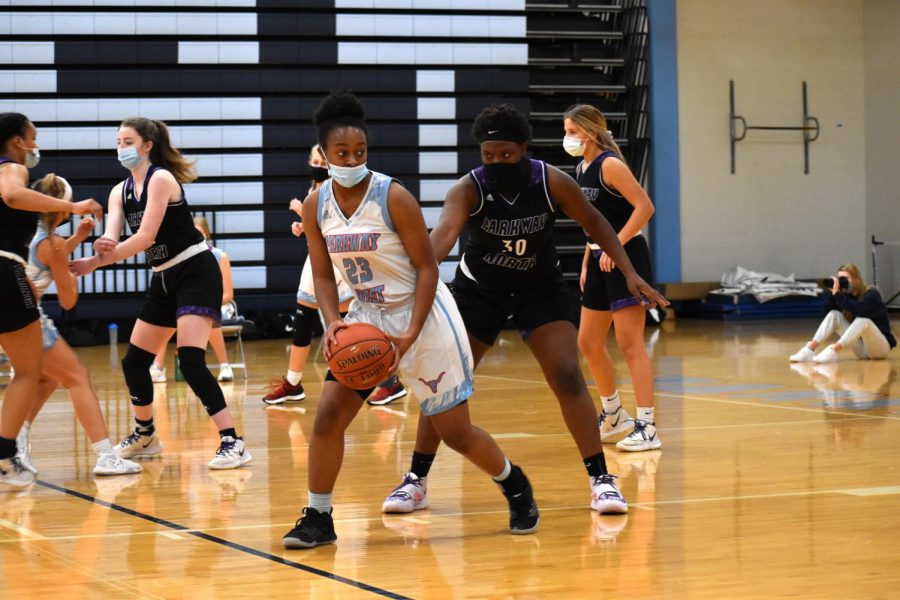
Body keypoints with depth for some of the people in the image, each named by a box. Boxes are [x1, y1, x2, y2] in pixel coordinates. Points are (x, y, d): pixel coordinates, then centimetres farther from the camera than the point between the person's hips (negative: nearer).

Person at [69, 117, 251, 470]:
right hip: (164, 281, 8)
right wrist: (101, 248, -33)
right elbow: (110, 240, -7)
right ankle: (145, 436, 30)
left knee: (191, 361, -21)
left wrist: (93, 262, -29)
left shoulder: (161, 178, -15)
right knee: (134, 362, 10)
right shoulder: (120, 192, 7)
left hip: (196, 272, -8)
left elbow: (145, 237, -23)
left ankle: (233, 443, -20)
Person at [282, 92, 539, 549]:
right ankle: (318, 519, 4)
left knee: (455, 431, 2)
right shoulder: (316, 206, -5)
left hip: (424, 317, -4)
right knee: (329, 415, -9)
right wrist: (332, 323, -16)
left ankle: (516, 488, 28)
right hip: (368, 317, 4)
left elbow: (426, 268, -15)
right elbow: (323, 274, 3)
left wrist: (411, 333, -24)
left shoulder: (394, 197, -20)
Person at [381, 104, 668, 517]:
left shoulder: (553, 183, -21)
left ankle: (600, 479, -3)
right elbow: (444, 232, -45)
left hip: (541, 287, 0)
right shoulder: (468, 189, -26)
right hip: (480, 289, 0)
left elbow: (594, 223, -5)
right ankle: (416, 480, 12)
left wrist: (630, 274, -10)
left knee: (568, 378, -12)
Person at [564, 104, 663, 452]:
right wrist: (587, 263, 16)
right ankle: (613, 417, 29)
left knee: (629, 343, -11)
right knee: (588, 343, 14)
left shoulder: (609, 165, -14)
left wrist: (615, 245, -24)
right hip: (600, 260, 9)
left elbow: (644, 207, -20)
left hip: (625, 257, -9)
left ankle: (647, 427, -8)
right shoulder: (581, 171, 12)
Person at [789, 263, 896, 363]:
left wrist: (837, 294, -32)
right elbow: (828, 313, -4)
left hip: (881, 346, -6)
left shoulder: (872, 294, -14)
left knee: (862, 321, -36)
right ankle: (809, 349, -24)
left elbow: (857, 310, -34)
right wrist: (831, 292, -15)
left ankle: (833, 350, -47)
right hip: (861, 349, 6)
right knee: (834, 315, -8)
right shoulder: (847, 294, 5)